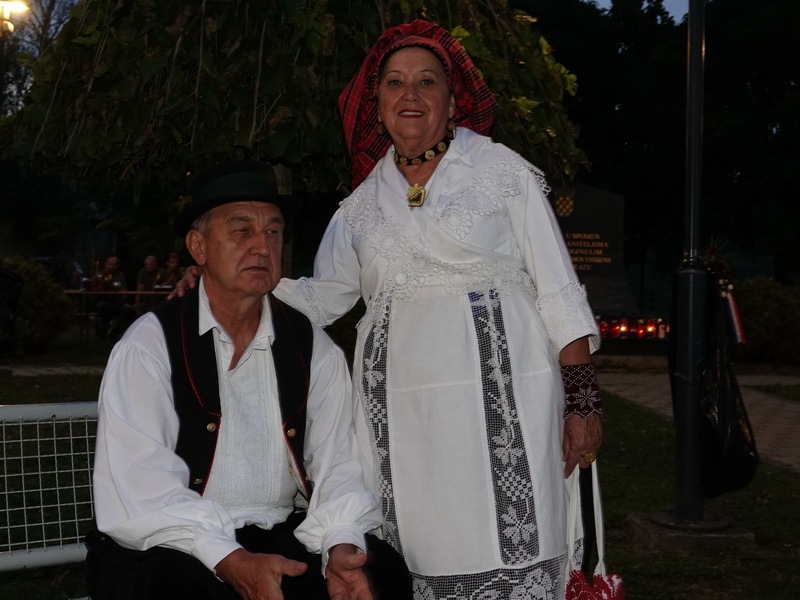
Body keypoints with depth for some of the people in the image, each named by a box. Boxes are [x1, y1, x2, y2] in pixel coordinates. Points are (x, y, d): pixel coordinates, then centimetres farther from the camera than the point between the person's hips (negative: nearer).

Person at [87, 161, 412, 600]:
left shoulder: (315, 350, 6)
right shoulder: (149, 346, -6)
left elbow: (338, 469, 1)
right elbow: (140, 491, -16)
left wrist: (341, 548, -20)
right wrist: (232, 562, -27)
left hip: (281, 540, 3)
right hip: (170, 548, -3)